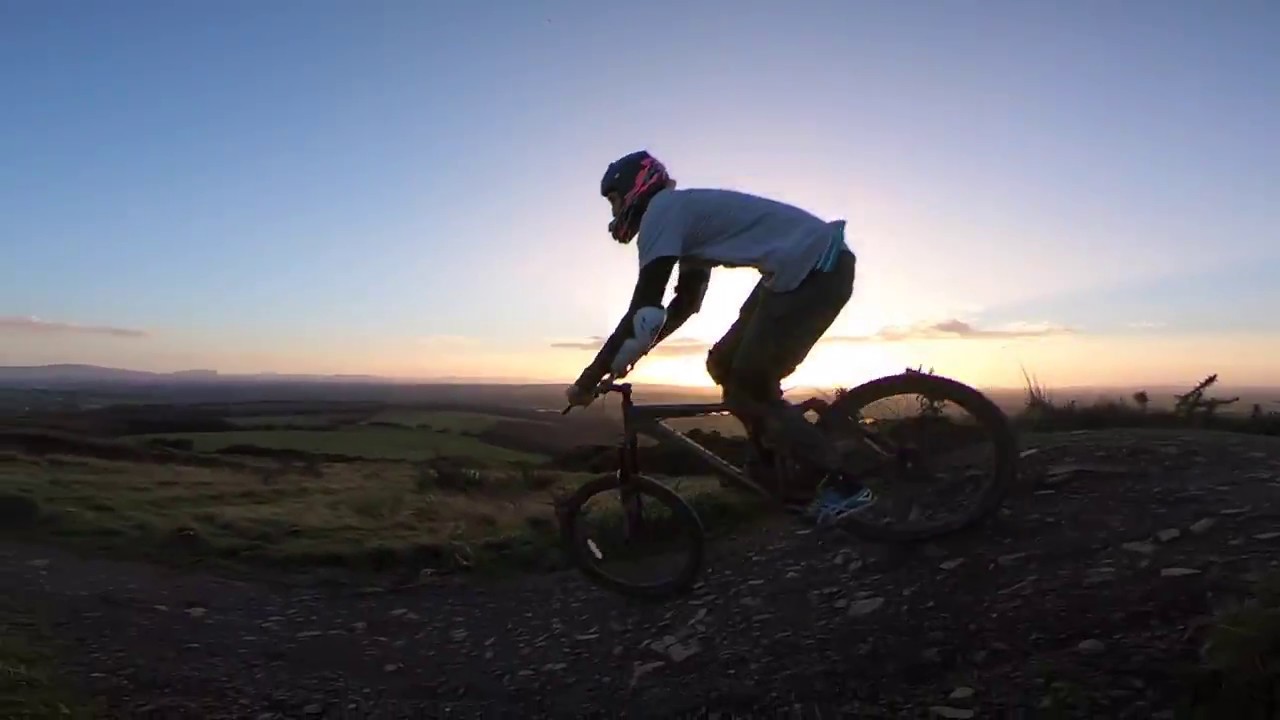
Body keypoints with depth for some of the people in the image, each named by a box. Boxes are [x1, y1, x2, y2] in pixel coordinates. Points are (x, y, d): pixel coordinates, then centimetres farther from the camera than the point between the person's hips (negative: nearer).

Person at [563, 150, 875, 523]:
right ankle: (775, 471, 26)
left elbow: (645, 310, -16)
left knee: (749, 385, -4)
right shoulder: (686, 214, 21)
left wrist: (589, 379, -9)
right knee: (723, 365, 13)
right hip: (802, 267, 10)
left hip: (817, 266, -10)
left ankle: (843, 482, 3)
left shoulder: (662, 209, -8)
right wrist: (627, 354, 22)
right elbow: (685, 304, 26)